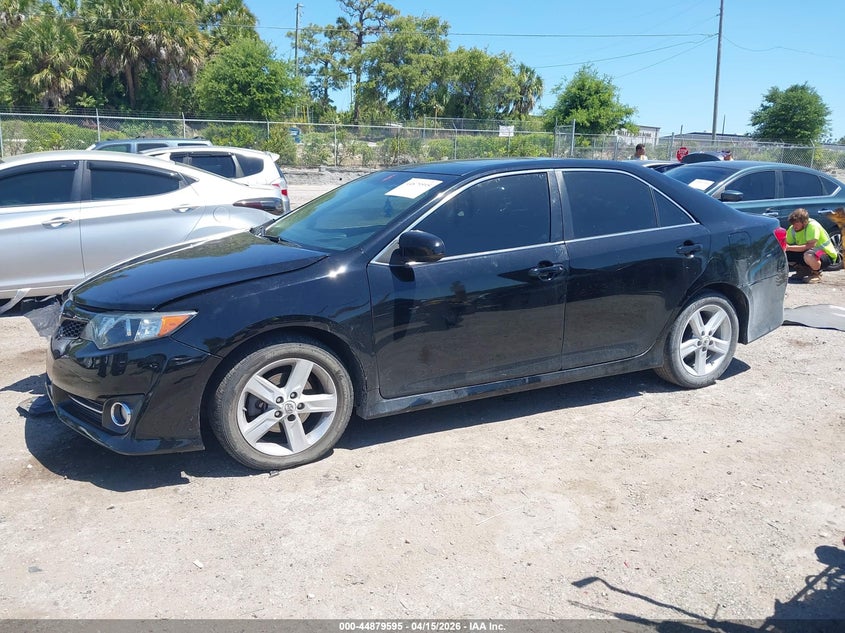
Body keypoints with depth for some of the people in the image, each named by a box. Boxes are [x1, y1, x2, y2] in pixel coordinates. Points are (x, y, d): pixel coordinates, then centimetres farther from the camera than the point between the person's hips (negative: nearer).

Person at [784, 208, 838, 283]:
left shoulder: (813, 226, -25)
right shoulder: (792, 229, -6)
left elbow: (810, 246, -34)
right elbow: (787, 244, -5)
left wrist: (789, 247, -39)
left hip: (826, 254, -7)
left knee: (809, 255, -42)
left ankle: (816, 273, -8)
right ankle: (803, 270, 11)